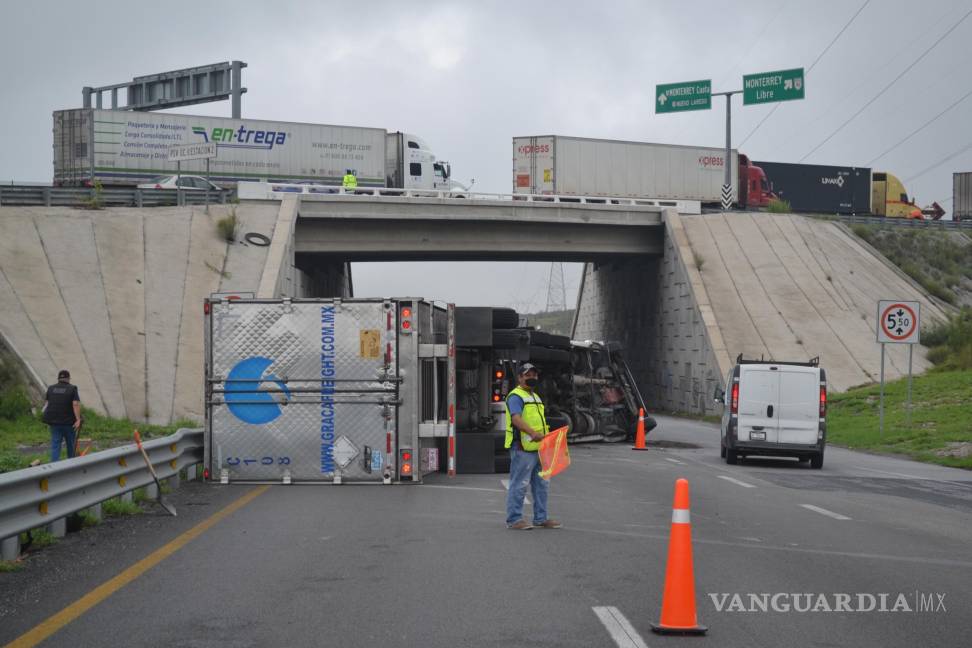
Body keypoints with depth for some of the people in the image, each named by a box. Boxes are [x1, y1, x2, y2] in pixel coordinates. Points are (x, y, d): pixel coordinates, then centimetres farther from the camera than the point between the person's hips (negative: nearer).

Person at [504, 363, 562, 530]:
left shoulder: (535, 397, 22)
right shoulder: (515, 396, -10)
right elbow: (516, 419, -25)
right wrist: (533, 433, -38)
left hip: (538, 447, 10)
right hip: (522, 448, -10)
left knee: (541, 484, 13)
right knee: (519, 485, -6)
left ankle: (540, 518, 21)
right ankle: (514, 519, -1)